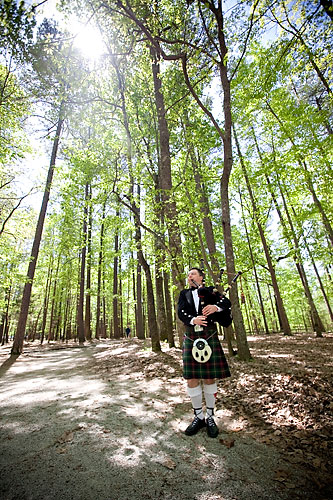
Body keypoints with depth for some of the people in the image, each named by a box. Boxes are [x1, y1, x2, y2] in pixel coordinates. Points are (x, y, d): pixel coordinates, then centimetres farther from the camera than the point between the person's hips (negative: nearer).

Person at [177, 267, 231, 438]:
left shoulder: (210, 291, 8)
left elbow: (227, 302, -3)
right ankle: (198, 417, 24)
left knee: (210, 378, 8)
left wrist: (216, 307, -24)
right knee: (192, 379, 5)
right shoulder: (184, 294, 12)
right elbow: (180, 312, -1)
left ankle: (210, 417, 26)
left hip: (209, 337, -1)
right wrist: (193, 320, -21)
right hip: (191, 339, 2)